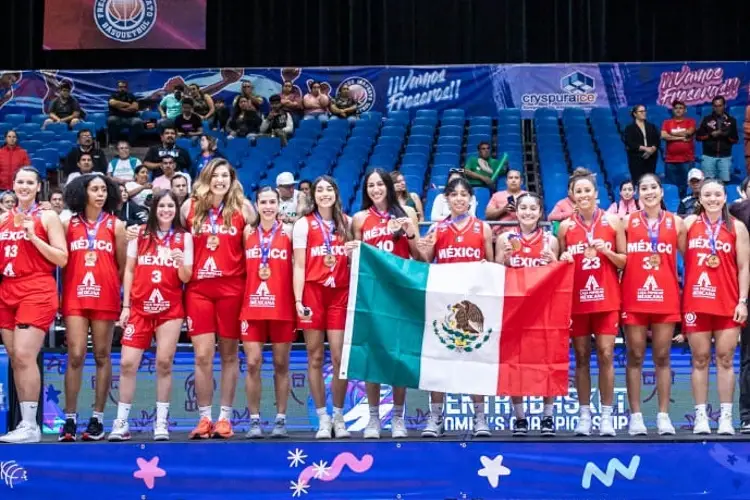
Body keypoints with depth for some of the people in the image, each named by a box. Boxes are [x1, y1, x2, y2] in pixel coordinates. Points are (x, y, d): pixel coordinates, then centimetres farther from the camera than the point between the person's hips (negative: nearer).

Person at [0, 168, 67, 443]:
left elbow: (62, 258, -7)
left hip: (37, 292, -6)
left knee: (24, 355, -15)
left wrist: (33, 236, -14)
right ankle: (24, 423, 8)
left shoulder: (47, 217, 0)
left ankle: (30, 425, -12)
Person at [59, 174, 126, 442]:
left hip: (105, 297, 0)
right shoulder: (69, 224, 8)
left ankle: (97, 418, 8)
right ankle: (70, 419, -1)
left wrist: (124, 295, 2)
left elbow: (123, 266, 7)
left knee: (102, 356, 3)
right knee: (75, 356, -5)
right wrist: (61, 293, 1)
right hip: (75, 296, 0)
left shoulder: (115, 225, 6)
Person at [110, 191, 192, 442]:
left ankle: (161, 422, 3)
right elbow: (129, 271, 8)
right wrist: (125, 305, 1)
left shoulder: (184, 237, 5)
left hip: (170, 309, -1)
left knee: (164, 363, -4)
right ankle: (121, 422, 2)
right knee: (128, 363, -5)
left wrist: (181, 264, -18)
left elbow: (186, 278, 4)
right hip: (139, 307, 1)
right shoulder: (140, 234, 6)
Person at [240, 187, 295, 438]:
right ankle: (254, 420, 4)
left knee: (281, 365, 5)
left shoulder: (289, 231, 2)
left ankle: (281, 420, 10)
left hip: (282, 308, -1)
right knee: (253, 364, -3)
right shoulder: (248, 232, 8)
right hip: (252, 307, 1)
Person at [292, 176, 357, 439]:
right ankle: (323, 418, 7)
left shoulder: (347, 223, 13)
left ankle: (339, 417, 7)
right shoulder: (304, 223, 4)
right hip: (313, 291, -2)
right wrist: (298, 300, -10)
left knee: (339, 357, -4)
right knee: (315, 358, 0)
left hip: (340, 293, 2)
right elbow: (299, 266, 0)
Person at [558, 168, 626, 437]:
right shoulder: (566, 226, 5)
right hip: (577, 299, 1)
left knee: (606, 355, -4)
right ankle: (584, 414, 8)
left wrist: (607, 252, -13)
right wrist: (563, 260, -7)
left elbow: (625, 261, 5)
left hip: (606, 298, -1)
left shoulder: (613, 222, 1)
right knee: (581, 357, 3)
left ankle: (607, 415, 2)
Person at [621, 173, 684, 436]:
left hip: (666, 298, 1)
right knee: (635, 357, 1)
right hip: (634, 298, 0)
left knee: (662, 357, 3)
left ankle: (664, 415, 7)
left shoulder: (676, 223, 7)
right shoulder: (627, 222, 5)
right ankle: (636, 416, 4)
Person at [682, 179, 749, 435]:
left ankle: (726, 417, 2)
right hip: (695, 301, 0)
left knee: (725, 358, 0)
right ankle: (700, 416, 5)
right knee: (700, 359, 2)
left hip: (728, 303, 0)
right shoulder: (689, 223, 6)